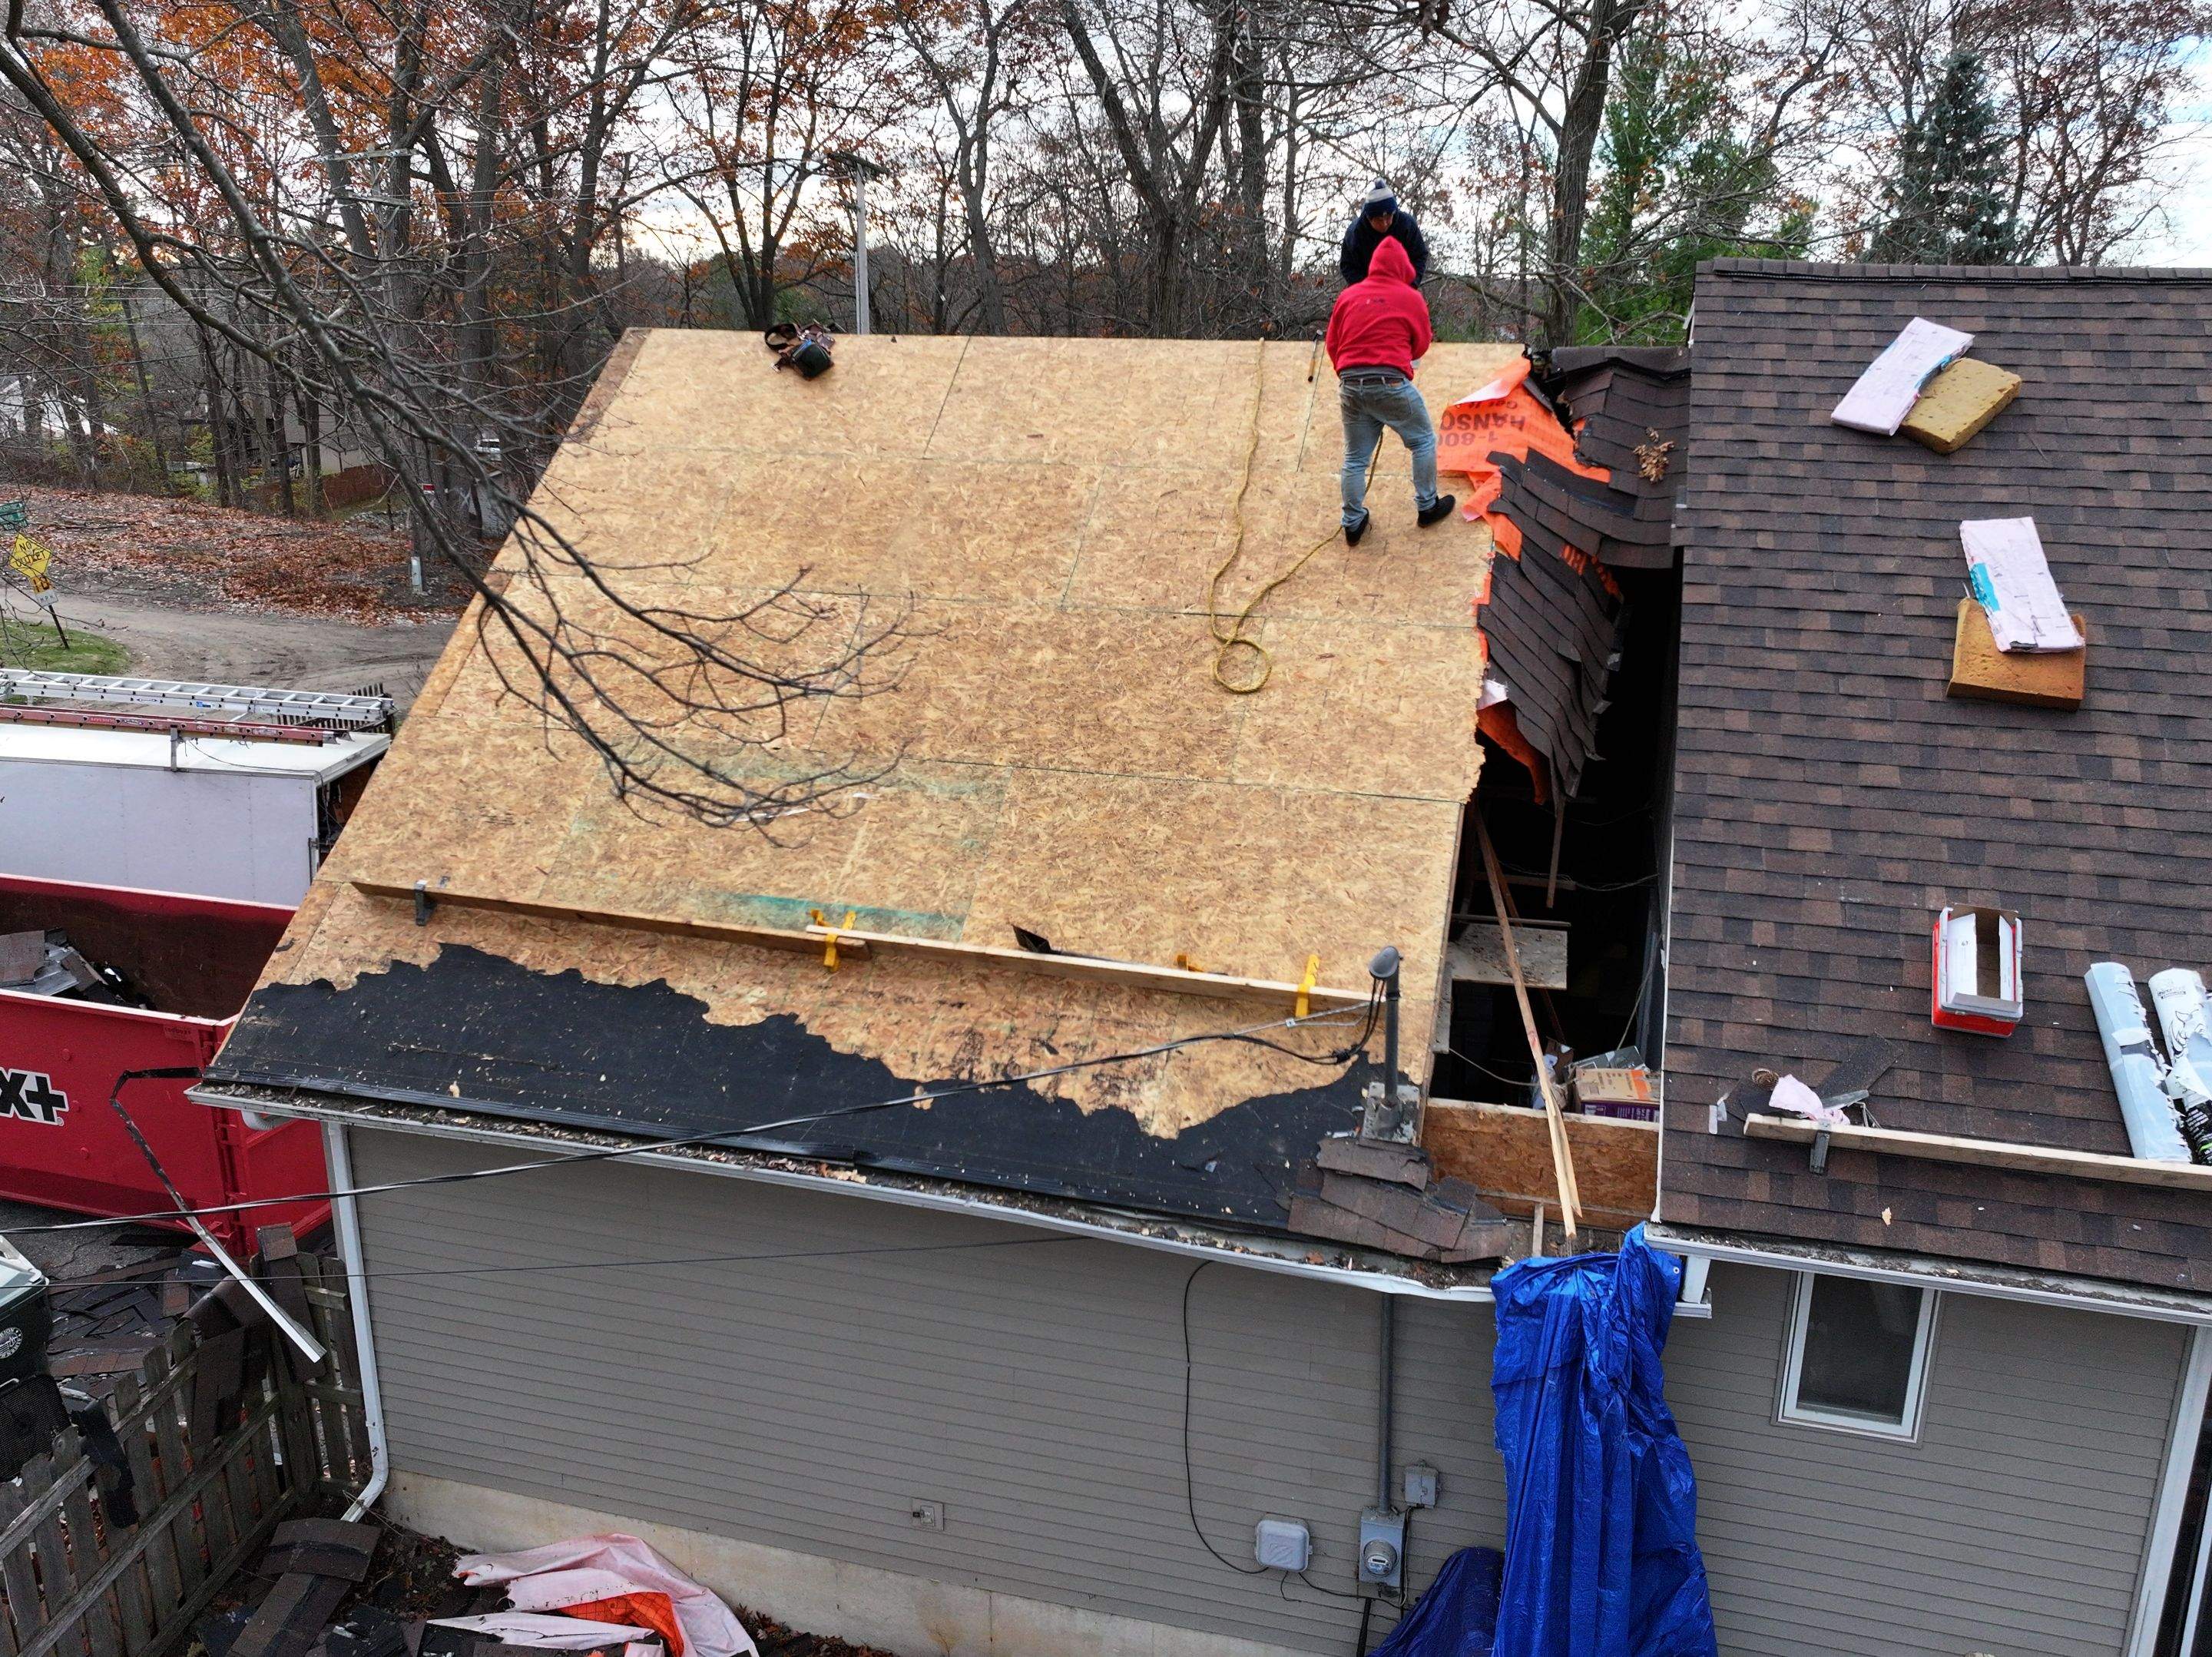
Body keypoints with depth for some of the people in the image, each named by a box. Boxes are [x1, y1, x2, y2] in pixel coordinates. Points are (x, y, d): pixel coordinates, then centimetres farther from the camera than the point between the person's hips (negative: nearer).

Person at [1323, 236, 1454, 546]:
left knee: (1355, 458, 13)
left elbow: (1332, 343, 14)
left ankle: (1353, 524, 16)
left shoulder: (1348, 296, 10)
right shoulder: (1411, 299, 3)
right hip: (1391, 383, -4)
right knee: (1423, 441, 17)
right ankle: (1427, 507, 23)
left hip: (1350, 384, 4)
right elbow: (1421, 346, 12)